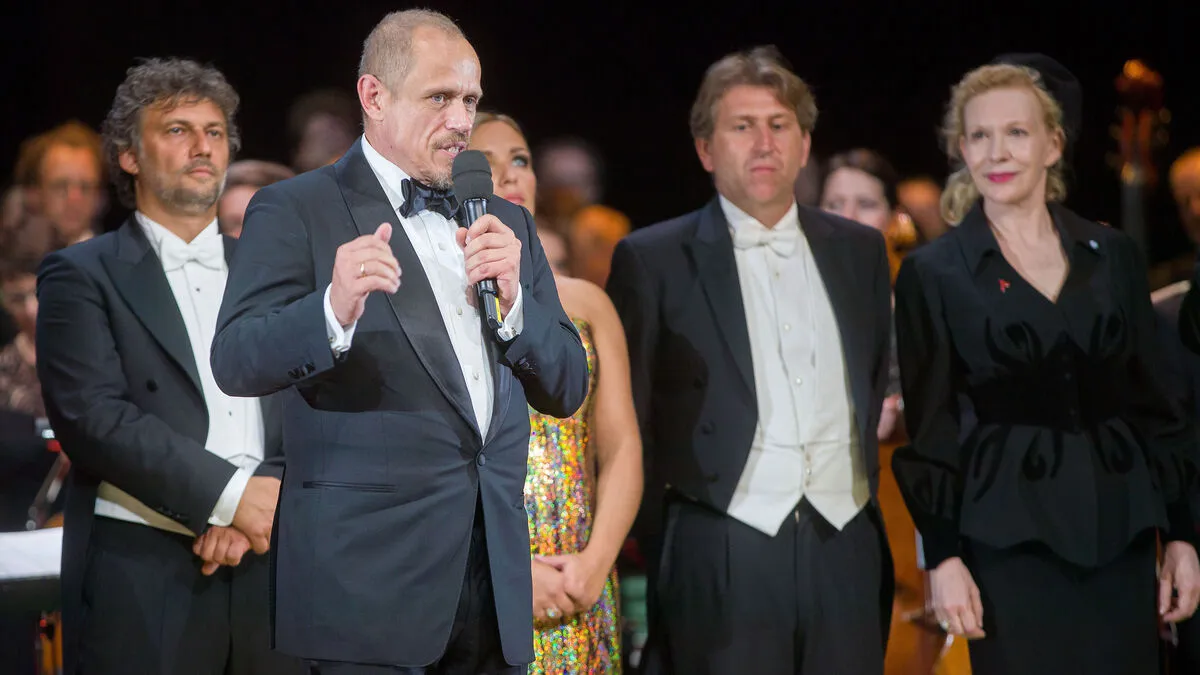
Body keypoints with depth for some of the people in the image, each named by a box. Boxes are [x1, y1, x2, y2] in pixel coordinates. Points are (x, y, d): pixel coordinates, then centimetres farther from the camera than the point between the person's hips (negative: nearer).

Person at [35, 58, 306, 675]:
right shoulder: (81, 276, 4)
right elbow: (93, 416, -9)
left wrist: (262, 503, -11)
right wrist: (229, 494, -15)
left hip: (268, 569, 3)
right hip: (142, 578, -3)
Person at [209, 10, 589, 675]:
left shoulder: (505, 221, 18)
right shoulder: (294, 211, 0)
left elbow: (565, 390, 13)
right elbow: (236, 363, -12)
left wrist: (514, 299, -5)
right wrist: (335, 311, -30)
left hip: (494, 573, 5)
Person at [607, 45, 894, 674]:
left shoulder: (859, 249, 13)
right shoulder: (653, 260, 1)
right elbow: (629, 421, 3)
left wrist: (865, 491, 13)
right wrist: (660, 552, 2)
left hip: (845, 550, 3)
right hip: (724, 552, -3)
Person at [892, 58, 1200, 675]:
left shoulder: (1112, 256, 9)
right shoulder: (933, 273, 1)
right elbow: (930, 427, 0)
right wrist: (944, 556, -7)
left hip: (1118, 534, 3)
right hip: (1008, 540, -3)